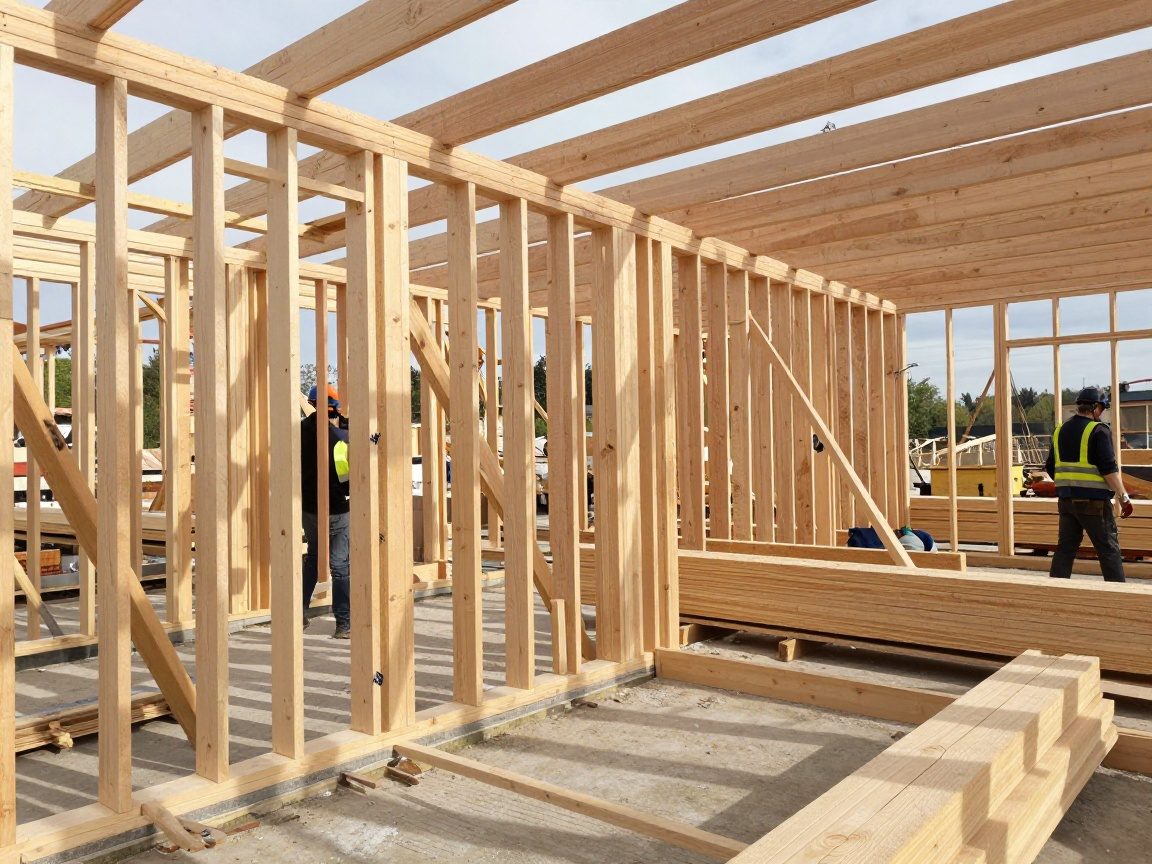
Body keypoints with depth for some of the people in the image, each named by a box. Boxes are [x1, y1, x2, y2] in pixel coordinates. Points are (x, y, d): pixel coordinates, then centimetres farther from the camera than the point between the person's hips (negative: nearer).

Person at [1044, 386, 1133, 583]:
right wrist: (1124, 497, -12)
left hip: (1066, 499, 6)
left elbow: (1050, 468, 16)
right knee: (1109, 549, 2)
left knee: (1065, 547, 11)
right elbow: (1109, 469, -16)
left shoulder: (1060, 430, 11)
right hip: (1093, 500, -6)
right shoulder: (1098, 430, -10)